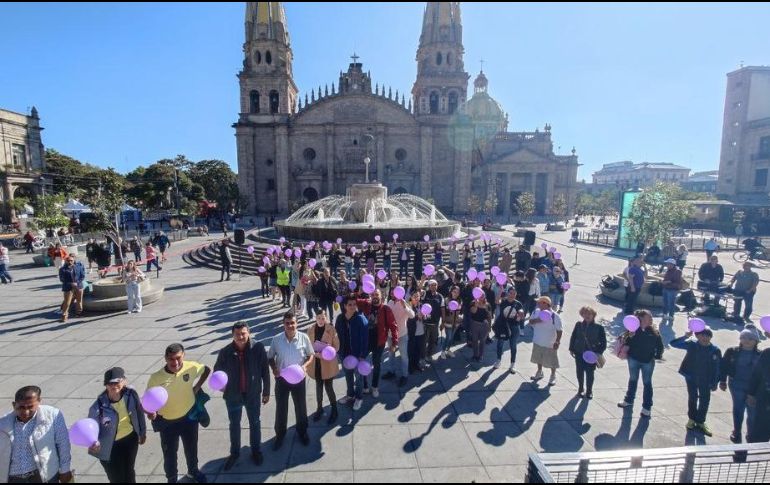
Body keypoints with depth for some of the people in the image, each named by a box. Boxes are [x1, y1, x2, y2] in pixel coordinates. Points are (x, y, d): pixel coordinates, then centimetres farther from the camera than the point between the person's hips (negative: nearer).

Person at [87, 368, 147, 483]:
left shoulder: (131, 394, -19)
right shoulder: (99, 406, -28)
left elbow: (139, 412, -3)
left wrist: (142, 432, 8)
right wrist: (94, 443, -42)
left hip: (130, 439, 3)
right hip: (111, 447, -3)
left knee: (129, 471, 24)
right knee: (117, 479, 12)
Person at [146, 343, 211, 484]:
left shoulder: (191, 367, -21)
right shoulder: (156, 378, -25)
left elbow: (207, 370, 1)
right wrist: (150, 411, -33)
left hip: (189, 416, 2)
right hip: (167, 422, -2)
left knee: (191, 448, 24)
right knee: (170, 453, 19)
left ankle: (193, 471, 51)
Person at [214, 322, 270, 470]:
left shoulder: (258, 347, -20)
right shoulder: (225, 352, -18)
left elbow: (265, 370, -9)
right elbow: (218, 370, 0)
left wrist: (266, 392, -3)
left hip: (253, 394, -1)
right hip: (233, 395, 1)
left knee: (255, 423, 20)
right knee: (234, 425, 21)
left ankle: (256, 451, 43)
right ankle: (234, 453, 45)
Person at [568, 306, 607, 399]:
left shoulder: (599, 328, -10)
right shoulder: (578, 325, -3)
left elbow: (603, 342, -5)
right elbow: (573, 337, 7)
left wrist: (599, 352, -15)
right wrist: (571, 349, 4)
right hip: (579, 353, 2)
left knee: (590, 374, 7)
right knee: (579, 372, 13)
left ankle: (589, 391, 28)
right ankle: (580, 389, 34)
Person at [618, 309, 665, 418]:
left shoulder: (654, 331, -9)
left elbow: (659, 345, -1)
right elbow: (626, 342, -11)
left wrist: (658, 356, -9)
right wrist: (628, 337, -30)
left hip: (648, 361, 0)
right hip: (634, 359, 1)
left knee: (647, 383, 10)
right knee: (633, 380, 19)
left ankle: (647, 407, 21)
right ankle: (629, 400, 37)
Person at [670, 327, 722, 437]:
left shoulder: (715, 350, -13)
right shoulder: (692, 345, -13)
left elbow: (718, 368, -5)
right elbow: (673, 343, -18)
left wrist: (715, 383, -3)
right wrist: (685, 336, -32)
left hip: (705, 380, 0)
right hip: (691, 377, 0)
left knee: (704, 401, 10)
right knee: (692, 398, 16)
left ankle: (700, 421, 30)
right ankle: (692, 418, 35)